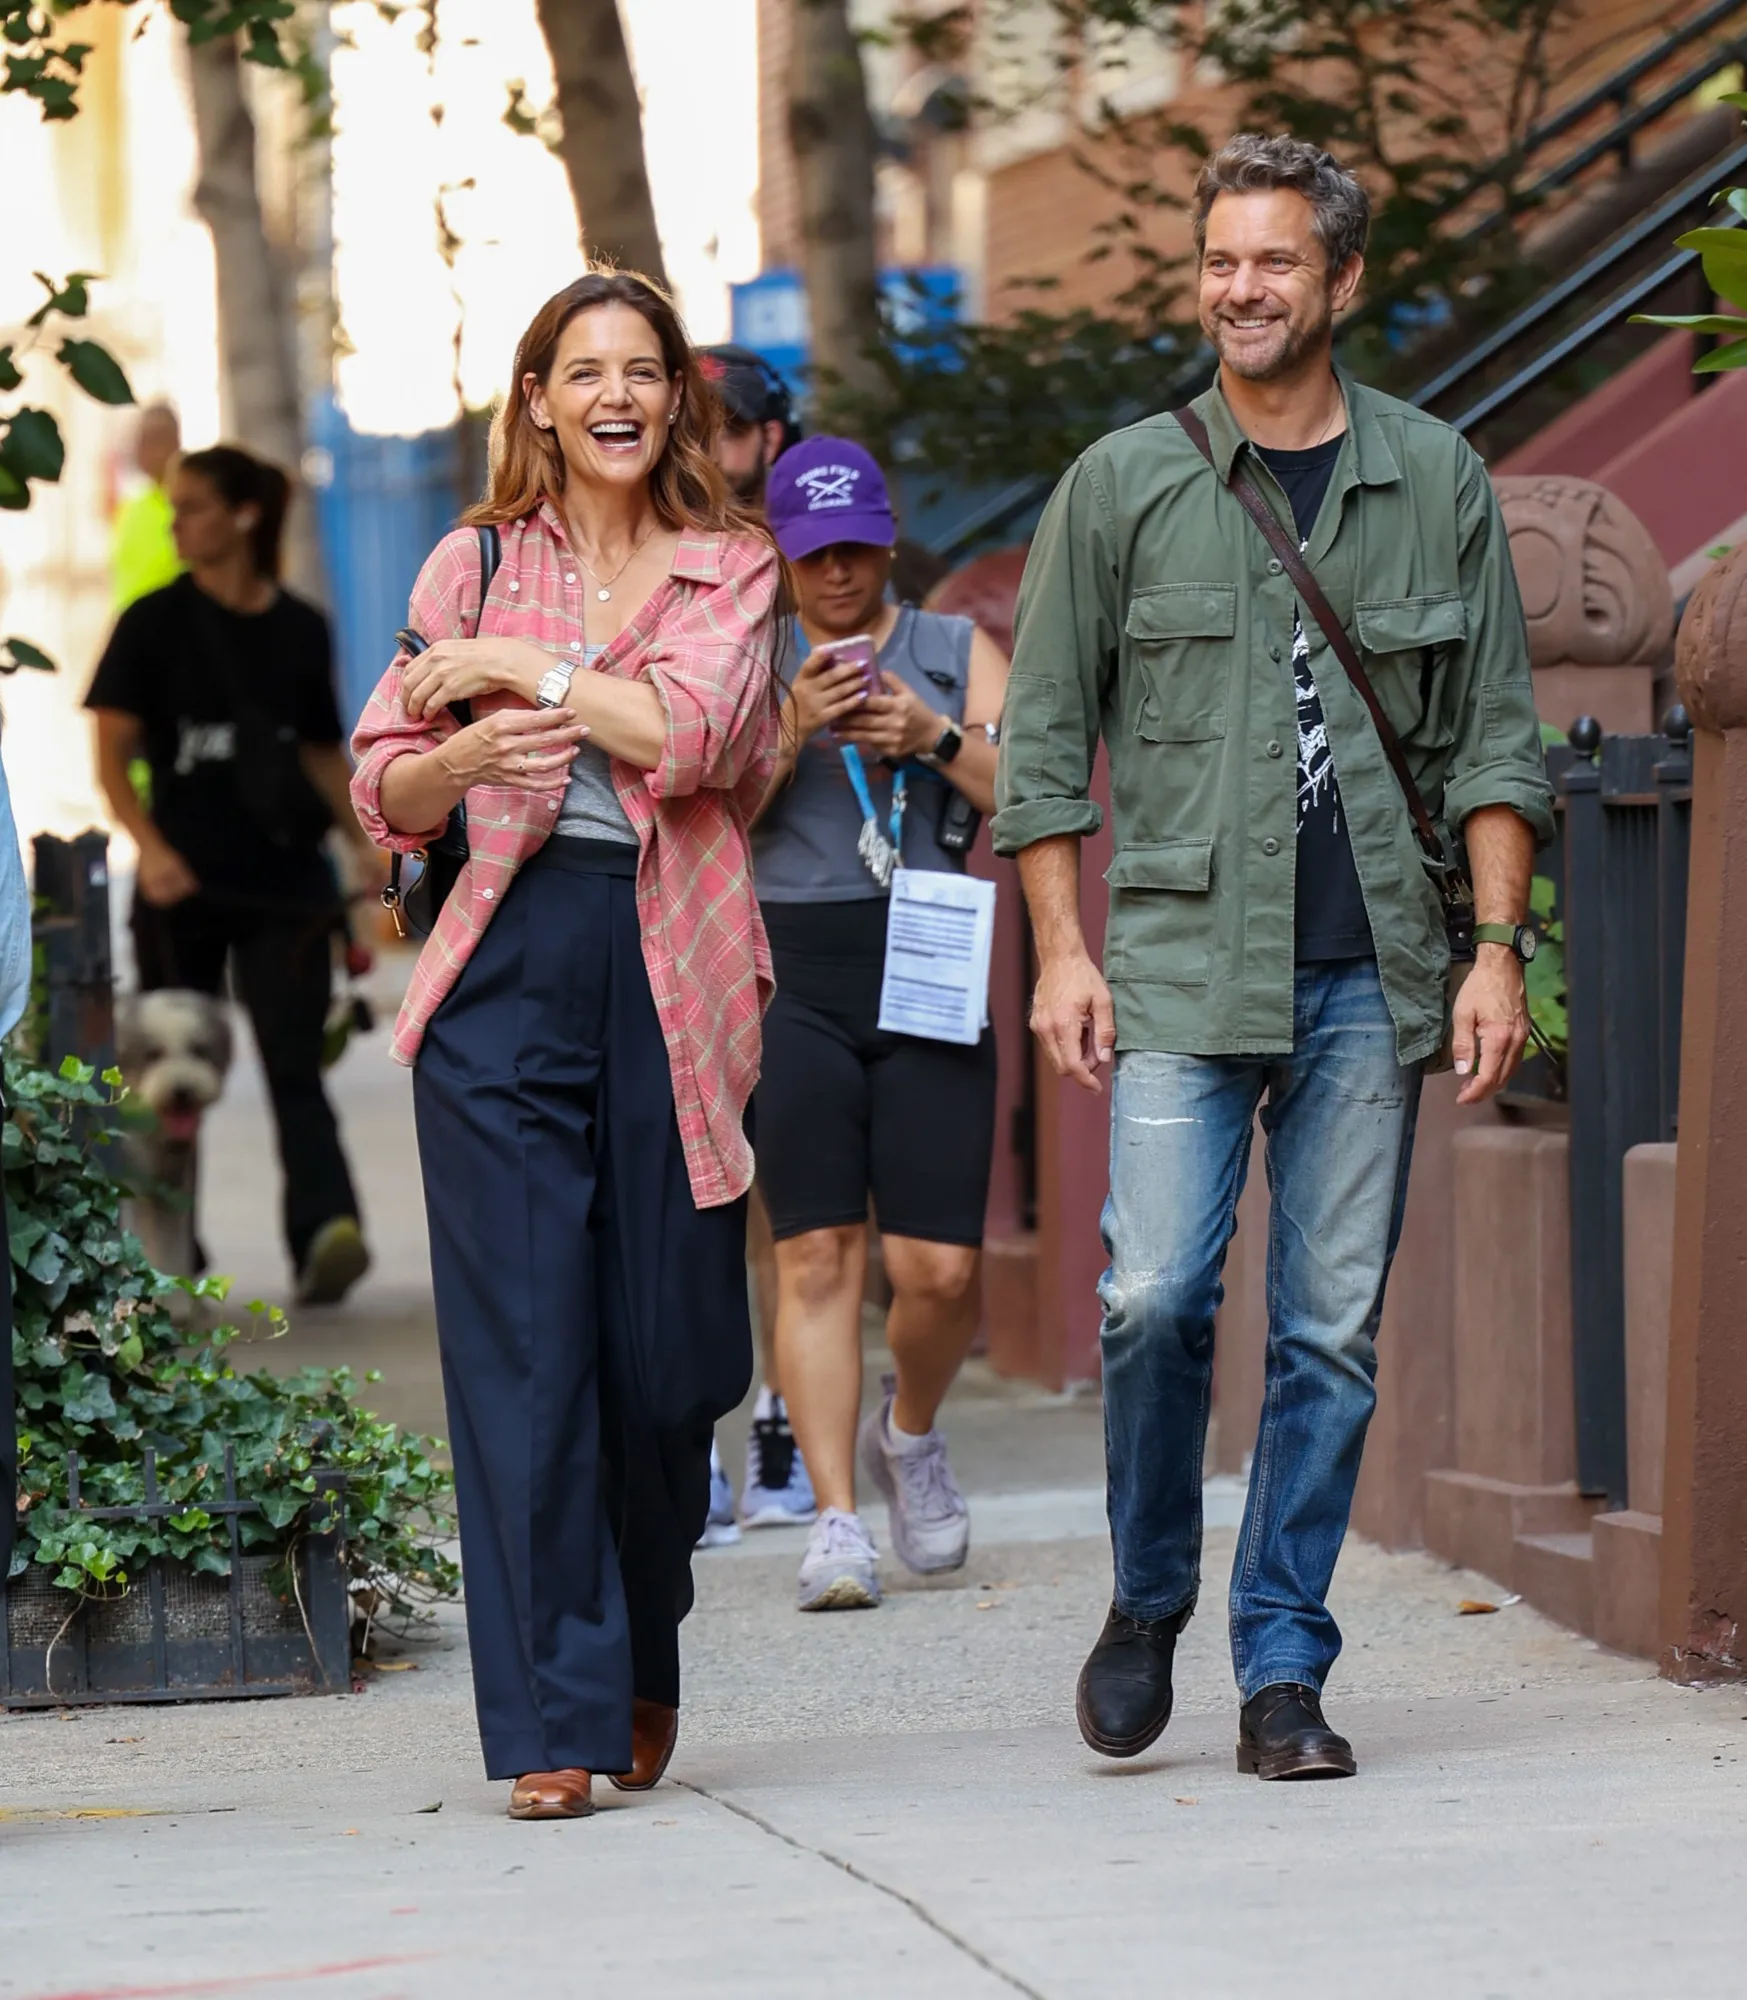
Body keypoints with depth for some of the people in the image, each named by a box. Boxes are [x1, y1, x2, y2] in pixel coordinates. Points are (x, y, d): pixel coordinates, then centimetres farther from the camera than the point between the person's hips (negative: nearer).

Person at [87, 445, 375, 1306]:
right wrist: (150, 847, -19)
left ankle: (326, 1229, -25)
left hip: (285, 883, 1)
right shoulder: (156, 624, 1)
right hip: (184, 883, -1)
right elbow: (112, 754, -4)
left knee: (294, 1063, -12)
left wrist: (366, 846, 9)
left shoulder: (301, 630, 8)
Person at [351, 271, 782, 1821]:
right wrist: (465, 753, -9)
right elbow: (385, 792, 11)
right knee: (524, 1346, -8)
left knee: (669, 1347, 3)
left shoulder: (732, 572, 8)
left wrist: (520, 665, -8)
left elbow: (688, 733, -11)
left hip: (673, 980, 0)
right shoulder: (476, 566, 11)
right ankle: (556, 1722, -7)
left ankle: (643, 1662, 28)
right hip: (508, 969, 0)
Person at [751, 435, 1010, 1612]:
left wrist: (933, 736, -13)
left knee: (940, 1268, -5)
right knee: (817, 1255, -7)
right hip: (793, 990, -1)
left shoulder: (961, 653, 11)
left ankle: (910, 1433, 25)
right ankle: (838, 1520, -5)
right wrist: (791, 727, -17)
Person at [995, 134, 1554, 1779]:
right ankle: (1148, 1600, 11)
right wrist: (1062, 950, -1)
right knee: (1155, 1294, -13)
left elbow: (1493, 741, 10)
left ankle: (1282, 1670, 9)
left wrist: (1497, 948, 1)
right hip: (1181, 961, -1)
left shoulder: (1437, 483, 9)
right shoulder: (1123, 485, 6)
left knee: (1332, 1330, 0)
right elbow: (1044, 739, 8)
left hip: (1373, 972, 1)